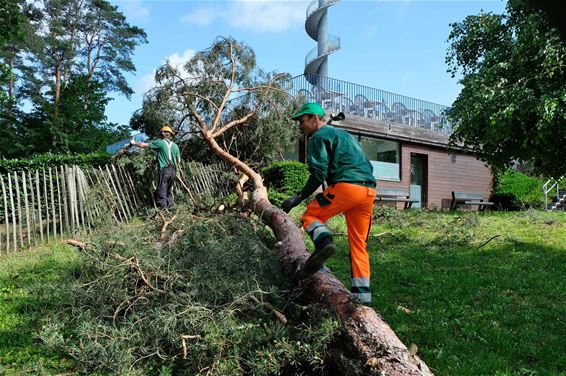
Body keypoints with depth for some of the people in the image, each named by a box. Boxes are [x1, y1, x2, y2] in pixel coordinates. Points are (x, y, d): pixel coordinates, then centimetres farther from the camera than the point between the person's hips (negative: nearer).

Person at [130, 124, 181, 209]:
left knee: (162, 191, -1)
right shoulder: (175, 146, 10)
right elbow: (178, 161, 15)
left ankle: (164, 208, -4)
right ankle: (171, 205, 16)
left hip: (164, 170, -5)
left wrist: (134, 143, 21)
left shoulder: (160, 143, -3)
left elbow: (144, 145, 4)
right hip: (173, 171, 5)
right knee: (168, 190, 18)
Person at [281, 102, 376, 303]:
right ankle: (363, 296, 8)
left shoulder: (319, 136, 5)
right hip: (369, 190, 8)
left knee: (310, 216, 7)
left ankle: (324, 242, -23)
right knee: (358, 245, 10)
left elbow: (319, 173, -8)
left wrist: (299, 197, -3)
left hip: (347, 186, -8)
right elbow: (367, 167, 29)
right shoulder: (344, 135, 31)